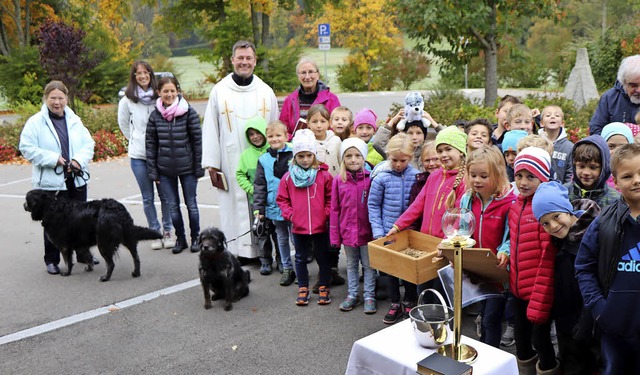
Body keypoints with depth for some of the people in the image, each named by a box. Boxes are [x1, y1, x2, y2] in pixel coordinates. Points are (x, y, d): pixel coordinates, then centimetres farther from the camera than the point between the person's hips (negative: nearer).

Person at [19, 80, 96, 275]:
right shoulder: (35, 122, -4)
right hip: (51, 182, -4)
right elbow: (27, 148, -9)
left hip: (77, 179, 4)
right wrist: (53, 159, -18)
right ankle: (51, 260, 19)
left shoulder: (74, 120, 8)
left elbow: (88, 144, 7)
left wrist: (79, 160, -12)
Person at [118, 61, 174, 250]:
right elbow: (123, 124, 16)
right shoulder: (127, 100, 1)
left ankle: (167, 231, 18)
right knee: (147, 198, 6)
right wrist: (135, 140, 11)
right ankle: (155, 232, 19)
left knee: (165, 195, 3)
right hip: (138, 156, 1)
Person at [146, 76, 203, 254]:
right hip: (165, 169, 2)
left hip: (187, 167, -2)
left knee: (191, 204, 8)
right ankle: (180, 239, 24)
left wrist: (199, 167, -6)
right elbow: (151, 144, 5)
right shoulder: (155, 116, 1)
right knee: (173, 206, 9)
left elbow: (197, 141, -4)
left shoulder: (189, 113, -6)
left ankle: (195, 238, 25)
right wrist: (153, 171, 2)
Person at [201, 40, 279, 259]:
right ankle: (235, 251, 9)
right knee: (234, 205, 0)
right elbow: (210, 129, 3)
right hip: (231, 162, -1)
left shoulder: (266, 91, 10)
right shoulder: (219, 91, 5)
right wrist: (212, 163, -2)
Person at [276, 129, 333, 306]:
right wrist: (290, 215, -6)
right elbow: (282, 199, 4)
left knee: (323, 257, 12)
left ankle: (324, 287, 27)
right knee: (301, 258, 14)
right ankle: (303, 288, 28)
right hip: (298, 227, 1)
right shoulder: (288, 177, -2)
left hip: (321, 226, -1)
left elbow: (331, 198, -1)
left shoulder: (324, 175, -6)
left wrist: (326, 214, -10)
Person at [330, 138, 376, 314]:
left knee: (369, 265, 10)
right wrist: (334, 236, 0)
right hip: (347, 231, 2)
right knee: (351, 265, 17)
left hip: (366, 231, -2)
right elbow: (334, 210, 0)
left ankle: (369, 296, 23)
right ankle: (352, 295, 31)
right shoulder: (338, 181, -3)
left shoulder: (370, 179, -9)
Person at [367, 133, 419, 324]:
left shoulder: (416, 176, -8)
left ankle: (411, 303, 31)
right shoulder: (382, 177, -11)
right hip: (388, 231, 0)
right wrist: (378, 231, -8)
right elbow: (373, 204, -5)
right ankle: (395, 304, 28)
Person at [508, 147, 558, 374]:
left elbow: (548, 259, -19)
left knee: (541, 341, 8)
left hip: (539, 293, -7)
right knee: (521, 342, 19)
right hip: (518, 289, 7)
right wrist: (513, 279, 14)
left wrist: (539, 303, -18)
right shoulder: (515, 205, 5)